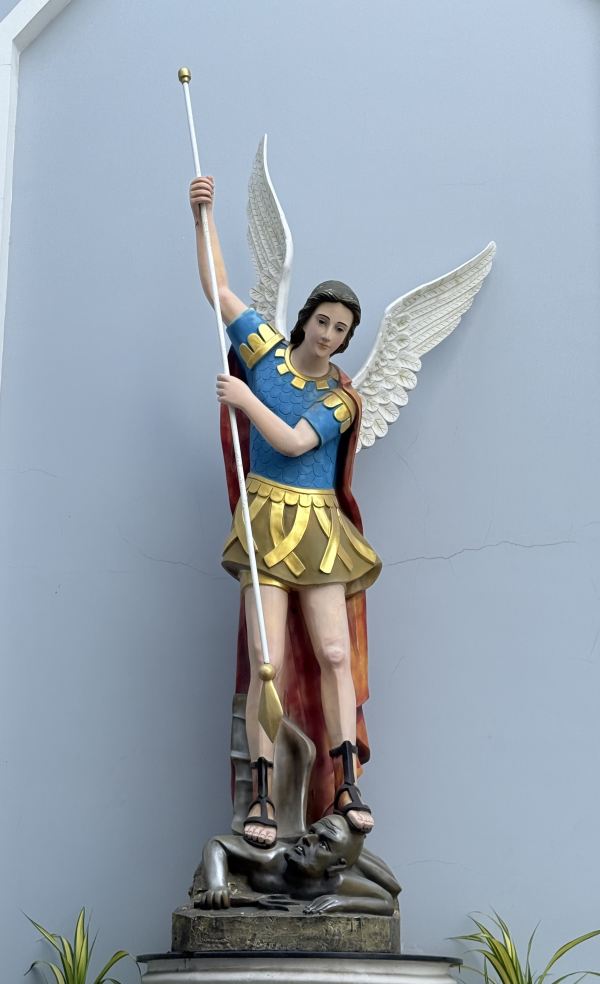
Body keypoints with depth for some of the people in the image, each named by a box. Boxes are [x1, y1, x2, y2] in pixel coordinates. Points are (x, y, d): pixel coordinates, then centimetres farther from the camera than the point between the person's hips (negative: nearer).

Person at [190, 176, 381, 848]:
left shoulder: (340, 398, 5)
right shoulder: (265, 350, 6)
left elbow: (294, 441, -10)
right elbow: (216, 288, 6)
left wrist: (246, 400, -13)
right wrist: (204, 215, 0)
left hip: (318, 525, 1)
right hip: (266, 520, -1)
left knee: (335, 653, -8)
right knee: (267, 661, -10)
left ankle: (346, 786, -6)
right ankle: (262, 799, -8)